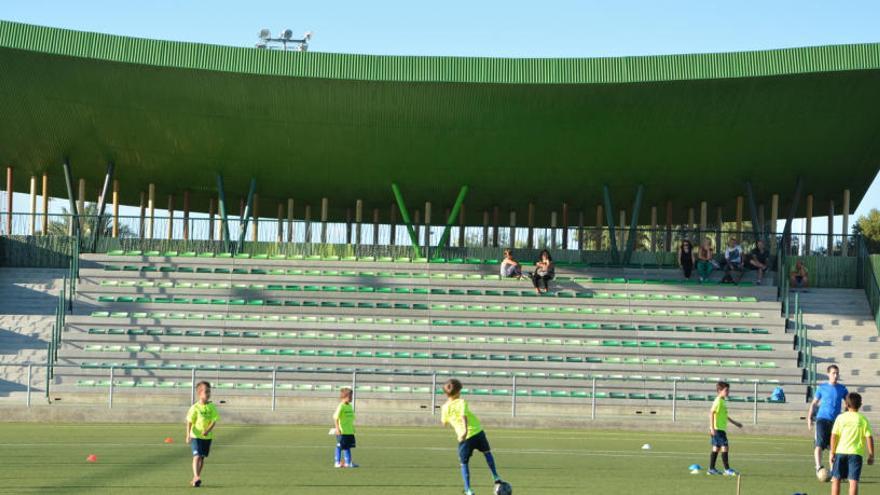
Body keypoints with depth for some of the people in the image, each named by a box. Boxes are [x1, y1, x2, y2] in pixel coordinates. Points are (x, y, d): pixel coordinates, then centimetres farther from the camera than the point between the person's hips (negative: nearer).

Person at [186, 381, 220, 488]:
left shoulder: (212, 407, -1)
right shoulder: (195, 408, -9)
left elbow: (214, 421, -5)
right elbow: (189, 422, -8)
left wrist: (208, 430, -22)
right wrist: (188, 435, -17)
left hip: (207, 436, 4)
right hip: (196, 436, -4)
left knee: (202, 458, 11)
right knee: (197, 456, -17)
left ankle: (195, 479, 23)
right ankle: (196, 477, -24)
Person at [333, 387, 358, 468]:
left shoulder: (350, 406, 10)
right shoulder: (341, 406, -14)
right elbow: (335, 417, -18)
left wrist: (352, 428, 20)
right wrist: (337, 428, -22)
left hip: (349, 431, 8)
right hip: (342, 431, -8)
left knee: (348, 446, 10)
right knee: (340, 446, 1)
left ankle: (348, 462, 14)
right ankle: (337, 462, 9)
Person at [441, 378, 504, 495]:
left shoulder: (445, 407, 3)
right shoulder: (461, 402, -6)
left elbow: (444, 423, 20)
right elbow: (463, 416, -24)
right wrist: (465, 430, -38)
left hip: (464, 438, 1)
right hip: (477, 432, -1)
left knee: (464, 463, 11)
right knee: (487, 452, 24)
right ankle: (496, 477, 21)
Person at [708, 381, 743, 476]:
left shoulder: (723, 401, 15)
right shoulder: (718, 401, -14)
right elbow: (711, 413, -20)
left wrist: (734, 423, 33)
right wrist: (712, 427, -25)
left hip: (721, 428, 10)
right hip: (717, 429, -10)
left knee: (716, 448, 12)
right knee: (725, 447, -10)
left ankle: (711, 469, 16)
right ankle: (727, 470, -9)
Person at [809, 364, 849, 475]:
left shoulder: (842, 389, 8)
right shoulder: (822, 387, 4)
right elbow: (814, 403, 10)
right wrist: (809, 418, 1)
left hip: (835, 420, 3)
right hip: (822, 419, -2)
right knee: (820, 443, -21)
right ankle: (818, 467, -30)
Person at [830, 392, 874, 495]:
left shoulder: (840, 418, 1)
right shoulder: (863, 419, 0)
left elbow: (834, 436, -3)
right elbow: (869, 437, -3)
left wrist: (832, 452, 3)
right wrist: (871, 455, 4)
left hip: (840, 452, 1)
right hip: (856, 453, -1)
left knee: (836, 479, 12)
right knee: (853, 481, -3)